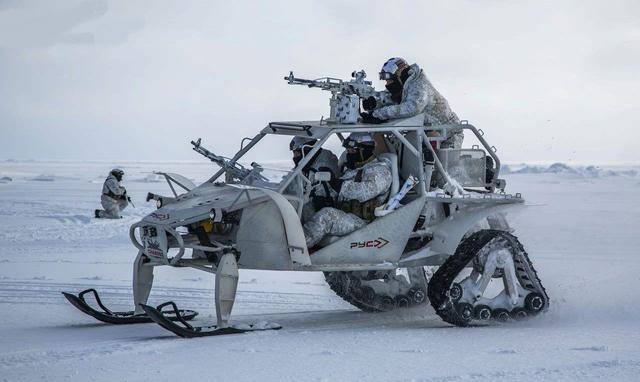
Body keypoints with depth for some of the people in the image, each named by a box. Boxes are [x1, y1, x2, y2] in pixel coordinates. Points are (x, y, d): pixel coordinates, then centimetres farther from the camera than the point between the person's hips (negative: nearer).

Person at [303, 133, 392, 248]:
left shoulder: (380, 170, -6)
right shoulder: (351, 169, 23)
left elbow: (365, 191, -25)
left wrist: (340, 185, -26)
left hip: (361, 221, -9)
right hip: (343, 215, 9)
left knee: (326, 215, -33)